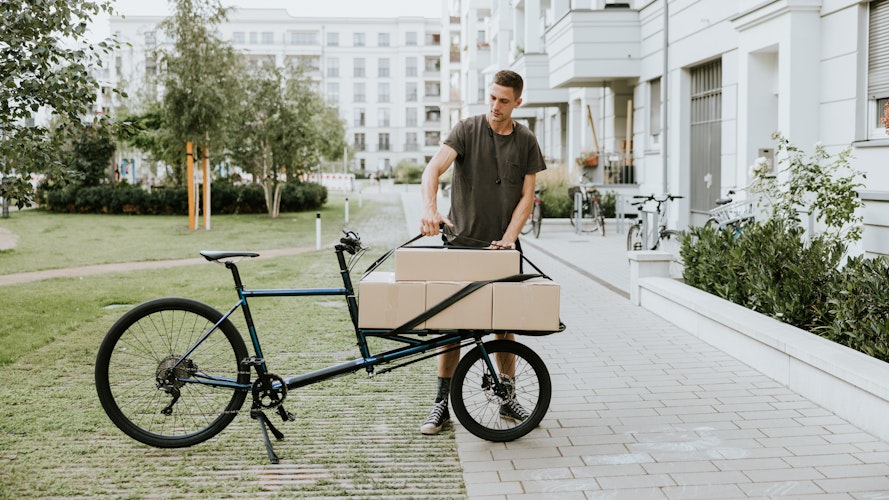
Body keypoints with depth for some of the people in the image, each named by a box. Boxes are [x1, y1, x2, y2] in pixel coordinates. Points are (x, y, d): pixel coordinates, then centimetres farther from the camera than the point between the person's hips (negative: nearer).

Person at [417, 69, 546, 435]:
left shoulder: (526, 141, 6)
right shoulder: (467, 130, -4)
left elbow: (527, 195, 3)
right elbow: (433, 169, -18)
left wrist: (508, 238, -11)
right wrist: (429, 209, -37)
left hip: (503, 245, 3)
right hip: (462, 241, -2)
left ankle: (506, 398, 22)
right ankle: (443, 402, 7)